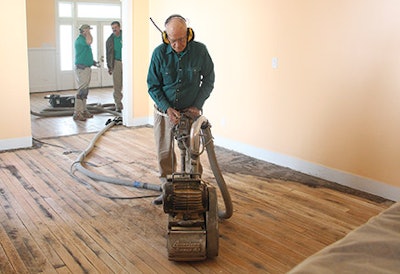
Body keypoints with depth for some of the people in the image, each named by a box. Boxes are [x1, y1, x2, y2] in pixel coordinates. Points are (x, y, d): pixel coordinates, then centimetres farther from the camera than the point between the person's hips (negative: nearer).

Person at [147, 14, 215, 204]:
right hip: (164, 111, 1)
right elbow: (153, 86, -6)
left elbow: (208, 80, -2)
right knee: (164, 154, 8)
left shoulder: (200, 51, -14)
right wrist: (168, 108, -18)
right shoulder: (159, 53, -14)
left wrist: (197, 105, -10)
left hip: (190, 111, -1)